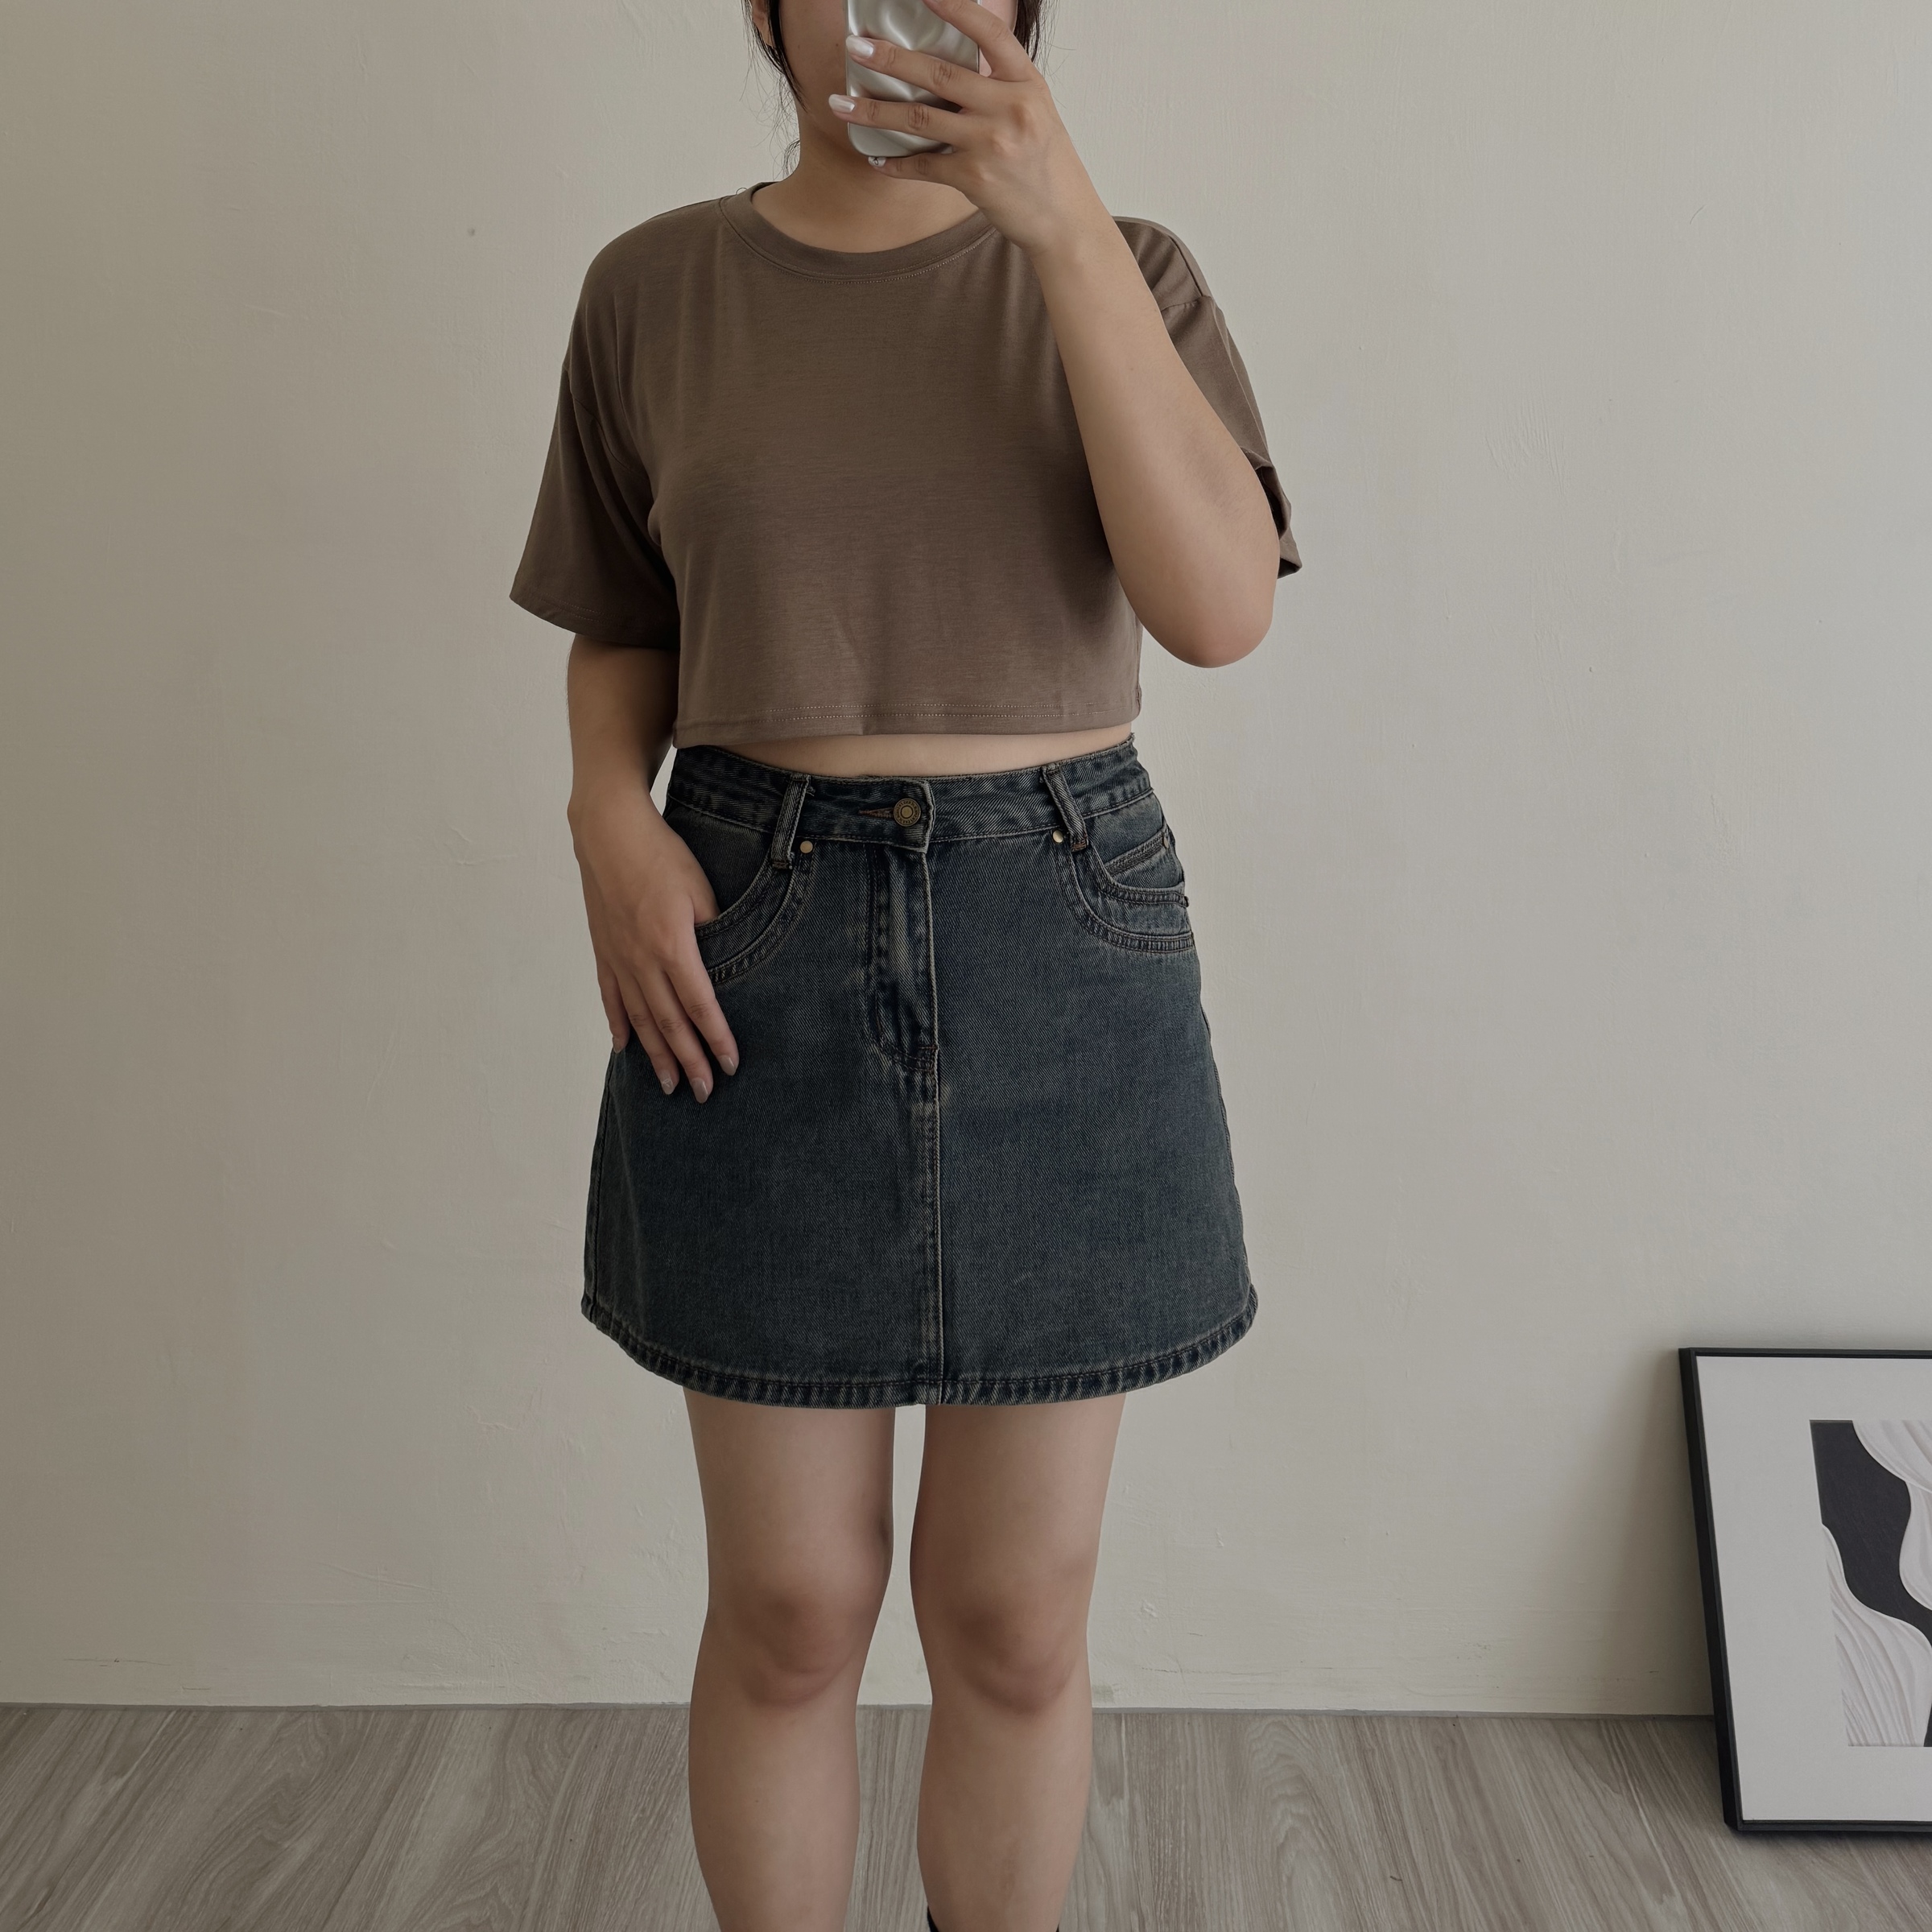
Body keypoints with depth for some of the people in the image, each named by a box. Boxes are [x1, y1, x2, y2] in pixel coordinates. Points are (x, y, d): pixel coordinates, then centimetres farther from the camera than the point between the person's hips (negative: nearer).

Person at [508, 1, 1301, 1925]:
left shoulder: (1116, 270, 3)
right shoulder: (654, 289, 6)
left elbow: (1222, 604, -13)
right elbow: (620, 638, 13)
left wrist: (1066, 224, -18)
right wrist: (610, 820, -8)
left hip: (1063, 938, 0)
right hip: (755, 946, 1)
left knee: (1017, 1613, 9)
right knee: (788, 1607, 9)